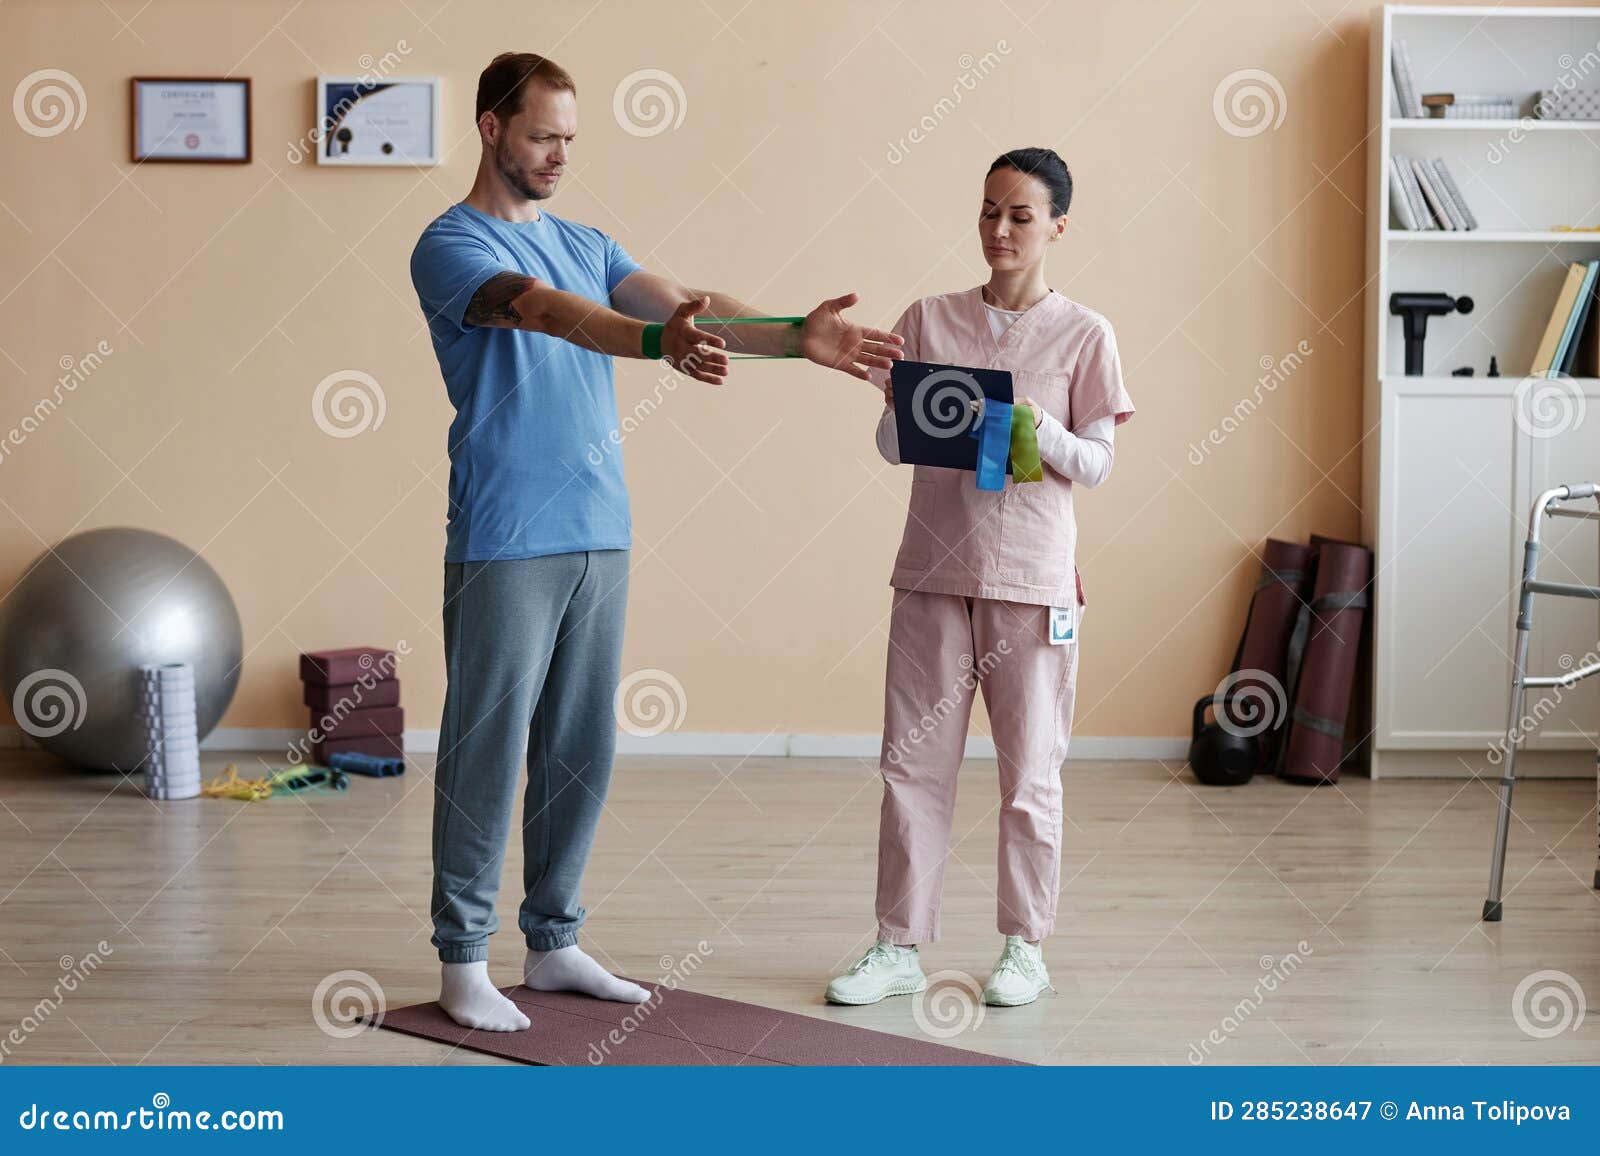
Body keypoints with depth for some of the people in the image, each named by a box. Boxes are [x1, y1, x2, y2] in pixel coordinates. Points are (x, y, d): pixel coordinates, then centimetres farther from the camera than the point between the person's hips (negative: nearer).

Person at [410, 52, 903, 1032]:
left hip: (602, 537, 7)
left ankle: (554, 942, 22)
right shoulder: (450, 247, -6)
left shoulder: (587, 245, 16)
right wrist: (656, 343, -43)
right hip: (505, 544, -7)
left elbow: (684, 306, 2)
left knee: (582, 751, 11)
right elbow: (543, 311, -26)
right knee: (487, 750, -1)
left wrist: (794, 338, -14)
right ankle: (463, 960, 9)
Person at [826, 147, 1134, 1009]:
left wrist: (1036, 426, -18)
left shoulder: (1083, 335, 0)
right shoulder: (929, 319, 7)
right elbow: (890, 443, 6)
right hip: (933, 568, 2)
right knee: (912, 762, 4)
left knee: (1030, 771, 5)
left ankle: (1025, 947, 18)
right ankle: (899, 947, 12)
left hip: (1032, 579, -2)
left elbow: (1096, 466, -1)